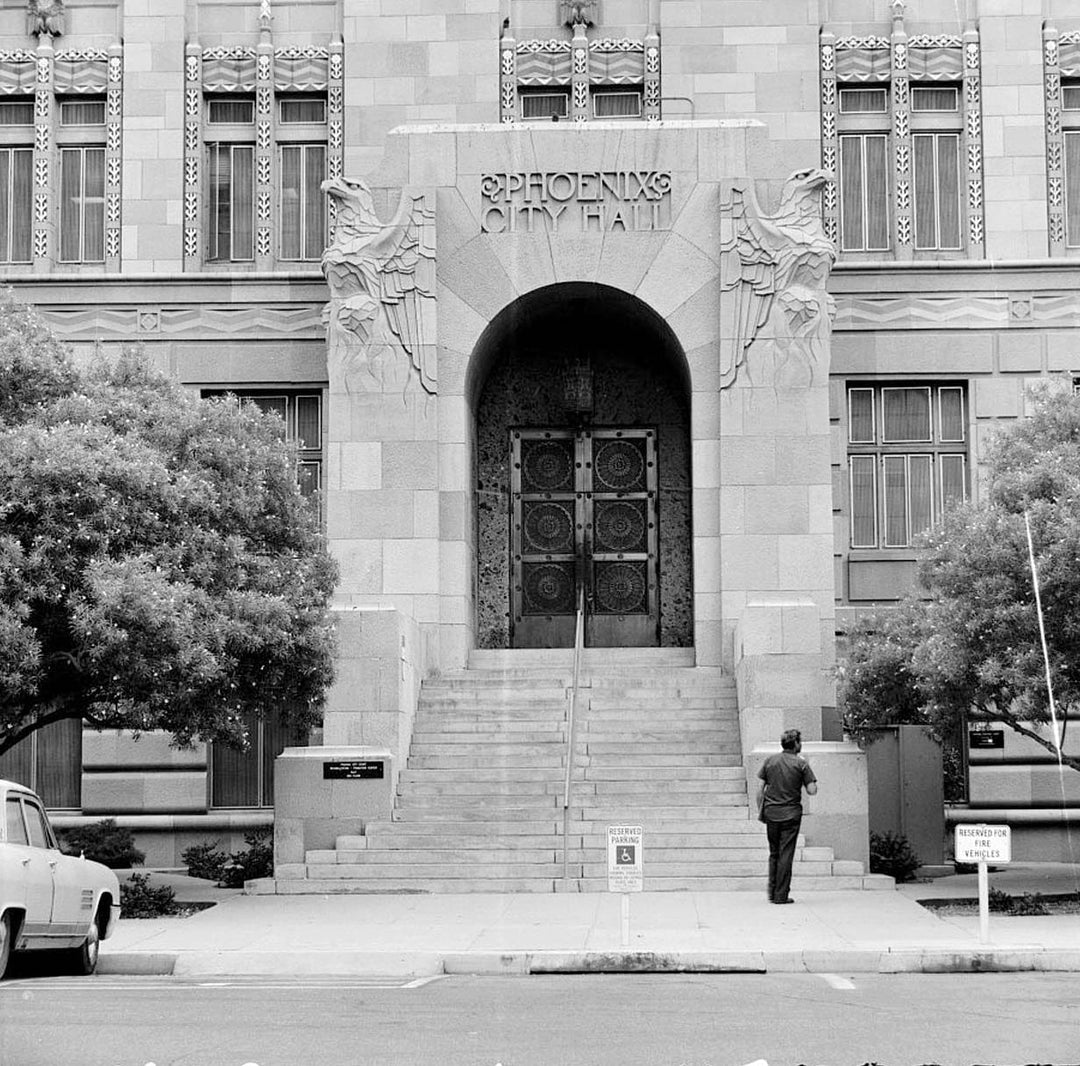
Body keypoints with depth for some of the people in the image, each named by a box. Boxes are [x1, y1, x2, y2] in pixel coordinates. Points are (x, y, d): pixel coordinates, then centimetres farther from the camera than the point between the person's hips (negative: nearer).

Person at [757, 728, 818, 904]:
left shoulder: (769, 761, 4)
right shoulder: (801, 763, -6)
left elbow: (760, 789, 4)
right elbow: (812, 790, -9)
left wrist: (760, 811, 12)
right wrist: (811, 782, 11)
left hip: (771, 812, 3)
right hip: (791, 814, -3)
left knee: (774, 853, 15)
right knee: (786, 855, 1)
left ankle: (772, 892, 13)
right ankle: (781, 895, 1)